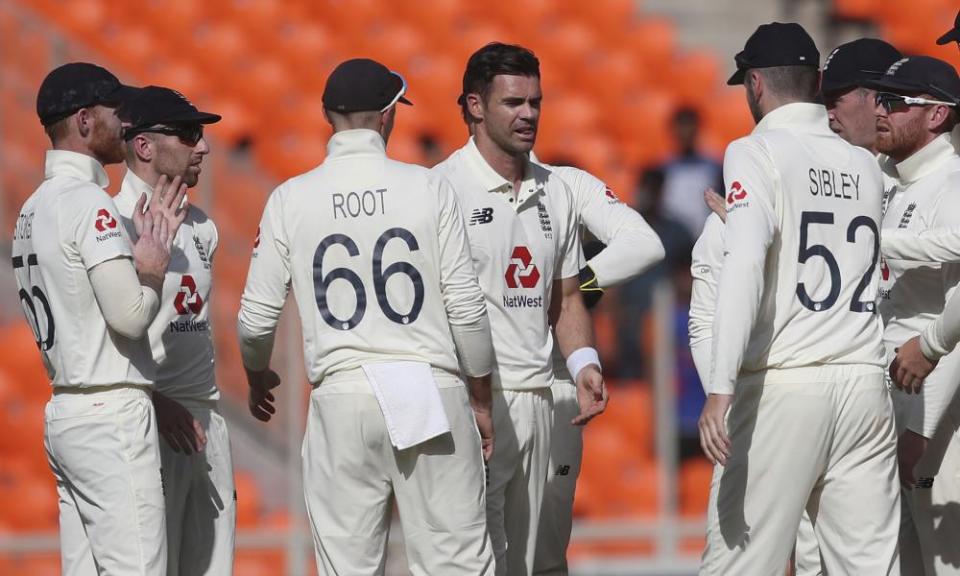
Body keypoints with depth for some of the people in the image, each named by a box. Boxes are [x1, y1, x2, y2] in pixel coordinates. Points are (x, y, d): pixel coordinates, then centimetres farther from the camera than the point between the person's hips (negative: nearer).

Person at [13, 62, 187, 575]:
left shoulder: (32, 210, 16)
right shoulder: (89, 202, -13)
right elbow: (130, 316, -19)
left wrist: (149, 243, 17)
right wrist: (154, 266, 1)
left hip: (64, 414, 10)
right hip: (112, 417, -10)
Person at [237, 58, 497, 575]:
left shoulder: (291, 199, 3)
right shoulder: (428, 188, 0)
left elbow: (257, 317, 6)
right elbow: (465, 306, 0)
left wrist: (257, 377, 28)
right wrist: (481, 399, 12)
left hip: (341, 396, 1)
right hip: (430, 393, -1)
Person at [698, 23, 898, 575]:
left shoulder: (756, 153, -2)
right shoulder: (867, 165, 15)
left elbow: (744, 264, -16)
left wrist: (721, 388, -23)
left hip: (783, 385, -5)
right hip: (866, 385, 5)